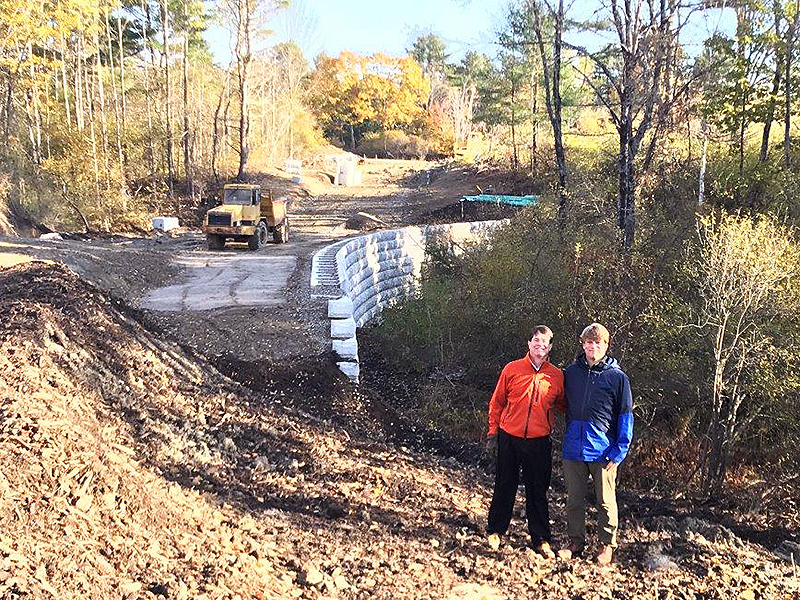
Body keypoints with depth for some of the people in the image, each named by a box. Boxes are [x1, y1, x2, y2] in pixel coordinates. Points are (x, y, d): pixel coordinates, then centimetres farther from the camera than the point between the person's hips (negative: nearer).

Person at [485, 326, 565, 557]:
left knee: (538, 491, 8)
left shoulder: (557, 375, 1)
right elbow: (497, 403, 5)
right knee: (504, 487, 11)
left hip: (539, 442, 0)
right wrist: (492, 433, 5)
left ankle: (541, 539, 21)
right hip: (509, 439, 0)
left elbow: (563, 405, 15)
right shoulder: (512, 369, -2)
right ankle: (495, 531, 28)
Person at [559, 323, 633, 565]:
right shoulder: (570, 373, 5)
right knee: (574, 499, 11)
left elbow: (626, 417, -3)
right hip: (573, 448, 3)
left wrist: (619, 452, -9)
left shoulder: (617, 377, -4)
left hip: (603, 451, -3)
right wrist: (569, 436, 10)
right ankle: (576, 542, 26)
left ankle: (607, 544, 24)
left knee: (605, 501, 8)